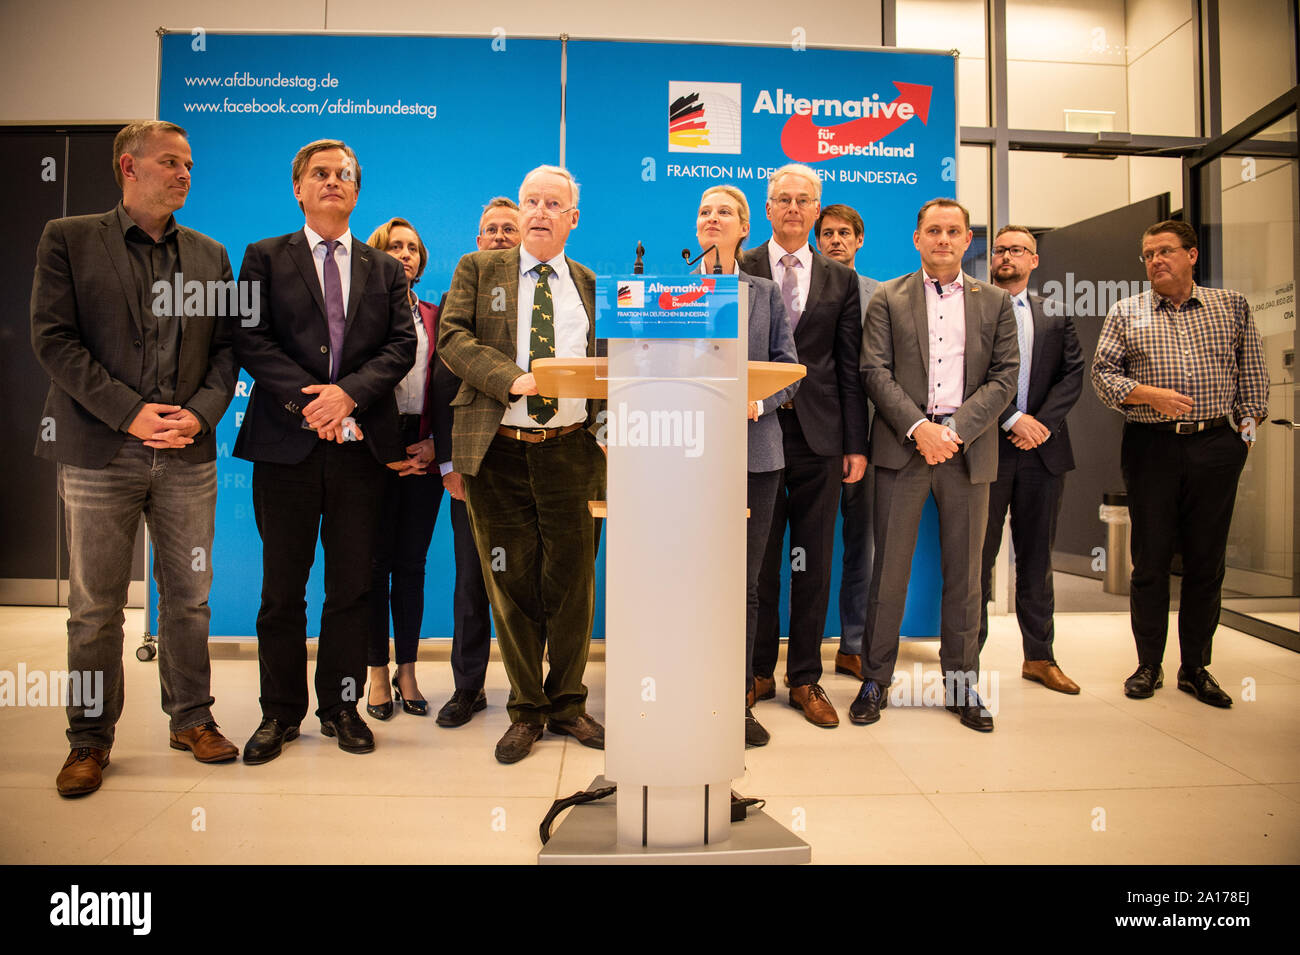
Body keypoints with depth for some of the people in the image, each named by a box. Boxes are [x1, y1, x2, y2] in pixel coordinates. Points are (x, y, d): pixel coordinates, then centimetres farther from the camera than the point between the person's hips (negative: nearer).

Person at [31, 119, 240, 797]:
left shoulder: (210, 255, 13)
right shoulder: (68, 239, 5)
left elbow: (227, 348, 9)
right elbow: (53, 339, -4)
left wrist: (200, 413, -8)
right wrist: (129, 413, -13)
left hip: (189, 455, 2)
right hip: (99, 453, -2)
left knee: (189, 595, 8)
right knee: (94, 606, 6)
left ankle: (191, 718, 24)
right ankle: (90, 739, 21)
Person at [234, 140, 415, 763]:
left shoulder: (385, 269, 15)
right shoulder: (265, 259, 10)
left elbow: (402, 345, 3)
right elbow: (250, 340, -1)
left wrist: (349, 392, -13)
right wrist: (307, 401, -14)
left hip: (360, 444, 1)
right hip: (285, 444, -1)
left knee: (352, 587, 5)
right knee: (282, 588, 6)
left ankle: (342, 707, 20)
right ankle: (280, 714, 20)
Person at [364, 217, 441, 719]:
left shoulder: (433, 316, 15)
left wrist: (434, 444, -3)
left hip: (423, 447, 3)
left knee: (412, 561, 6)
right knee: (376, 560, 2)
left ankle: (407, 669, 16)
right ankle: (378, 672, 14)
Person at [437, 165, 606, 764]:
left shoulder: (590, 286, 15)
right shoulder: (478, 270, 10)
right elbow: (453, 336, -4)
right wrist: (511, 378, -19)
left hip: (570, 450, 2)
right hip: (499, 451, -1)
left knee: (571, 581, 6)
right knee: (512, 582, 5)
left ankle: (568, 704, 24)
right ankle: (526, 711, 19)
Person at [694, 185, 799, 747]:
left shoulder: (766, 293, 13)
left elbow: (789, 368, 8)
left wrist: (759, 401, -12)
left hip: (753, 451, 1)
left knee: (744, 583, 4)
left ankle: (739, 701, 16)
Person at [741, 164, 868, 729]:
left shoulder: (840, 280, 12)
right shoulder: (739, 271, 6)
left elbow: (850, 368, 8)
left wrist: (856, 444, 3)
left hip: (819, 437, 2)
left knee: (814, 563, 6)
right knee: (757, 561, 5)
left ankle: (805, 679, 19)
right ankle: (758, 672, 21)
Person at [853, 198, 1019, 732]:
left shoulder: (995, 303, 13)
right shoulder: (888, 299, 8)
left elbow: (1005, 377, 4)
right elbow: (875, 372, -1)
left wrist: (954, 430, -10)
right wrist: (918, 427, -13)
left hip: (968, 448, 2)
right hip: (903, 447, -1)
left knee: (964, 573, 7)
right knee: (889, 568, 1)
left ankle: (961, 683, 20)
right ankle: (876, 680, 13)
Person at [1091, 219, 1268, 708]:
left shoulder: (1232, 306, 11)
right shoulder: (1126, 313, 8)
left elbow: (1252, 372, 13)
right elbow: (1103, 373, 0)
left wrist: (1248, 422, 4)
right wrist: (1150, 394, -15)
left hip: (1216, 448, 1)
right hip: (1150, 448, -1)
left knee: (1206, 562, 5)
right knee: (1150, 560, 3)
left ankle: (1196, 668, 18)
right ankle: (1148, 665, 16)